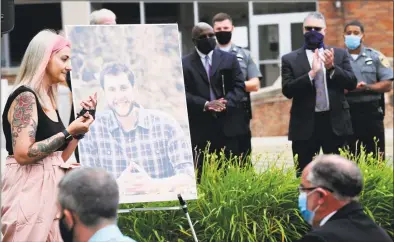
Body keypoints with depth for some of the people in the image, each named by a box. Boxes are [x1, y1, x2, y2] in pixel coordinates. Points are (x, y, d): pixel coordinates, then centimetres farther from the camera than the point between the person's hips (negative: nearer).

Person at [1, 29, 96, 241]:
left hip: (49, 187, 9)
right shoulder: (25, 97, -12)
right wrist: (68, 133, -16)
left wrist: (81, 122, 11)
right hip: (29, 189, -9)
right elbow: (23, 153, -22)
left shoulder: (47, 99, 15)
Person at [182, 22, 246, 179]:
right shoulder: (185, 64, 5)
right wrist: (205, 105, -17)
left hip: (227, 126, 2)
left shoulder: (229, 59, 12)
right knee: (202, 174, -2)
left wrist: (226, 104, -13)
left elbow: (239, 86, 5)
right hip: (199, 128, -2)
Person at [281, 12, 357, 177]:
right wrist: (311, 73, -18)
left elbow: (352, 83, 1)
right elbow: (287, 90, -7)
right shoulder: (290, 59, 4)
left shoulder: (340, 54, 9)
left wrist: (332, 67, -15)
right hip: (305, 125, -1)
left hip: (335, 122, 1)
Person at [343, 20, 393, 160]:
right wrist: (346, 89, -16)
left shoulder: (375, 57, 5)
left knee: (375, 159, 2)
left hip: (371, 112, -1)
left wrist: (367, 87, -15)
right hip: (347, 113, 1)